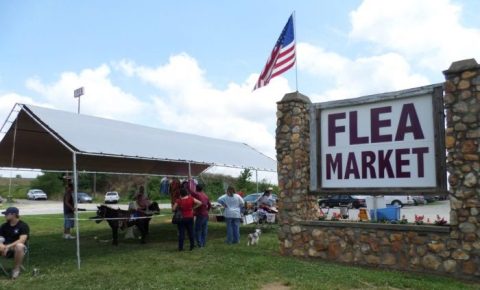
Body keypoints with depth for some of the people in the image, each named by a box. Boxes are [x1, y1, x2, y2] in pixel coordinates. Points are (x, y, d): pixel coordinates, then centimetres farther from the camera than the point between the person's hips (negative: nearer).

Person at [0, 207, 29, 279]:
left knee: (19, 246, -40)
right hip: (6, 248, 4)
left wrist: (8, 246, -29)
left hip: (16, 249, -4)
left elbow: (22, 240, -19)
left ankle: (16, 269, -20)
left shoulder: (23, 226, -8)